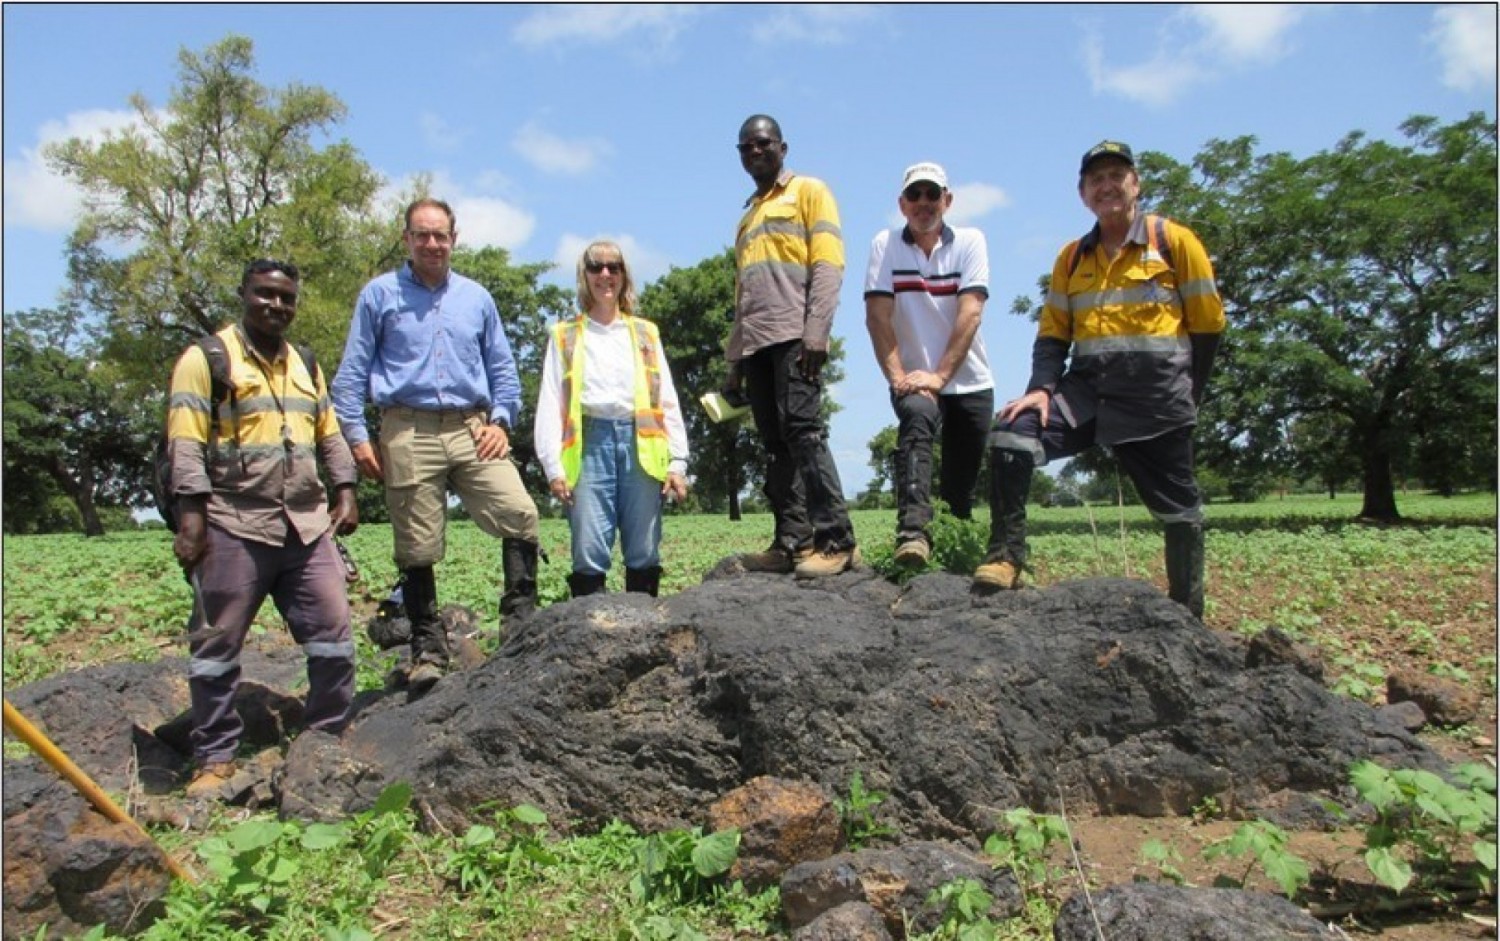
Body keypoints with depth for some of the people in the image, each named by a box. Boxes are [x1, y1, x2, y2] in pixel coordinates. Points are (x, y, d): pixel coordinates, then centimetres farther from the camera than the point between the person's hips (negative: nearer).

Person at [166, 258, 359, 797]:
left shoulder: (305, 365, 18)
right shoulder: (205, 359, -1)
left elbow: (330, 435, 21)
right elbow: (185, 444, -8)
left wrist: (345, 492, 9)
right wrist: (191, 514, -15)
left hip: (307, 525, 5)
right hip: (234, 527, -5)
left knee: (333, 633, 4)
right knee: (217, 646, 3)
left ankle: (328, 741, 18)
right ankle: (215, 759, 15)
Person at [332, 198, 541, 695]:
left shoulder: (476, 297, 17)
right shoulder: (380, 294, 10)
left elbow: (503, 368, 19)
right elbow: (352, 373, 8)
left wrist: (501, 421, 4)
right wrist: (357, 437, -1)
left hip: (472, 429, 2)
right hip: (409, 432, -2)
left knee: (520, 514, -15)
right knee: (417, 548, 1)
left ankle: (521, 623, -3)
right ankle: (428, 650, 13)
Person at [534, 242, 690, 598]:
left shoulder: (646, 333, 19)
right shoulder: (565, 336, 15)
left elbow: (668, 401, 14)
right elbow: (550, 405, 7)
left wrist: (678, 461, 4)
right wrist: (553, 467, -5)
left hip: (640, 443, 2)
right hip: (590, 442, -1)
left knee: (644, 554, 0)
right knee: (589, 553, -7)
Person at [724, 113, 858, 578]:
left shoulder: (809, 191, 9)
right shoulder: (747, 217, 29)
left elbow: (828, 264, -5)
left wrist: (816, 331, -19)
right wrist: (734, 360, 19)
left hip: (794, 335, -7)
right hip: (756, 343, 7)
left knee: (802, 429, -17)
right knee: (776, 444, 2)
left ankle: (836, 540, -17)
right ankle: (792, 542, 2)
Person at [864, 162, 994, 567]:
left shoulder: (970, 241, -1)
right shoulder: (885, 244, -1)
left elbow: (969, 313, -13)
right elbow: (877, 316, -9)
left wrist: (939, 375, -22)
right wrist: (897, 377, -19)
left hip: (970, 383, 2)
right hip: (914, 379, -2)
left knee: (961, 485, 3)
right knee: (916, 418, -34)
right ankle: (913, 531, -45)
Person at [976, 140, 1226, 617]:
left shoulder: (1174, 240, 1)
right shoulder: (1072, 257, 11)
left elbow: (1208, 323, 2)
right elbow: (1052, 333, 9)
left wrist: (1185, 396, 4)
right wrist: (1041, 389, -8)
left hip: (1156, 398, -2)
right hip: (1087, 388, 3)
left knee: (1177, 507, 7)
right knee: (1011, 432, -22)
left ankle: (1188, 611, 24)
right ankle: (1007, 555, -16)